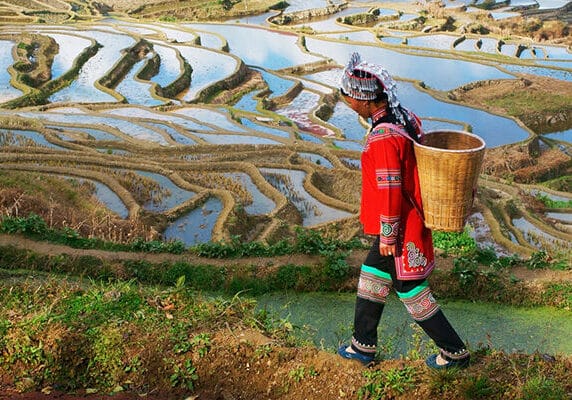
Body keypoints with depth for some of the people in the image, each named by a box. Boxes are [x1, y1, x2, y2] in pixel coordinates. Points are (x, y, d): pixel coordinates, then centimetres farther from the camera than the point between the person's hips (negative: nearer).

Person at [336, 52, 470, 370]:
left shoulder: (383, 138, -29)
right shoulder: (406, 118, 1)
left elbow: (391, 193, -25)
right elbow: (416, 164, 12)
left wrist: (388, 237, -15)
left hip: (401, 229, -10)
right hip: (412, 218, 10)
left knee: (412, 292, 8)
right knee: (371, 276, 20)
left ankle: (455, 353, 27)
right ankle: (363, 345, 34)